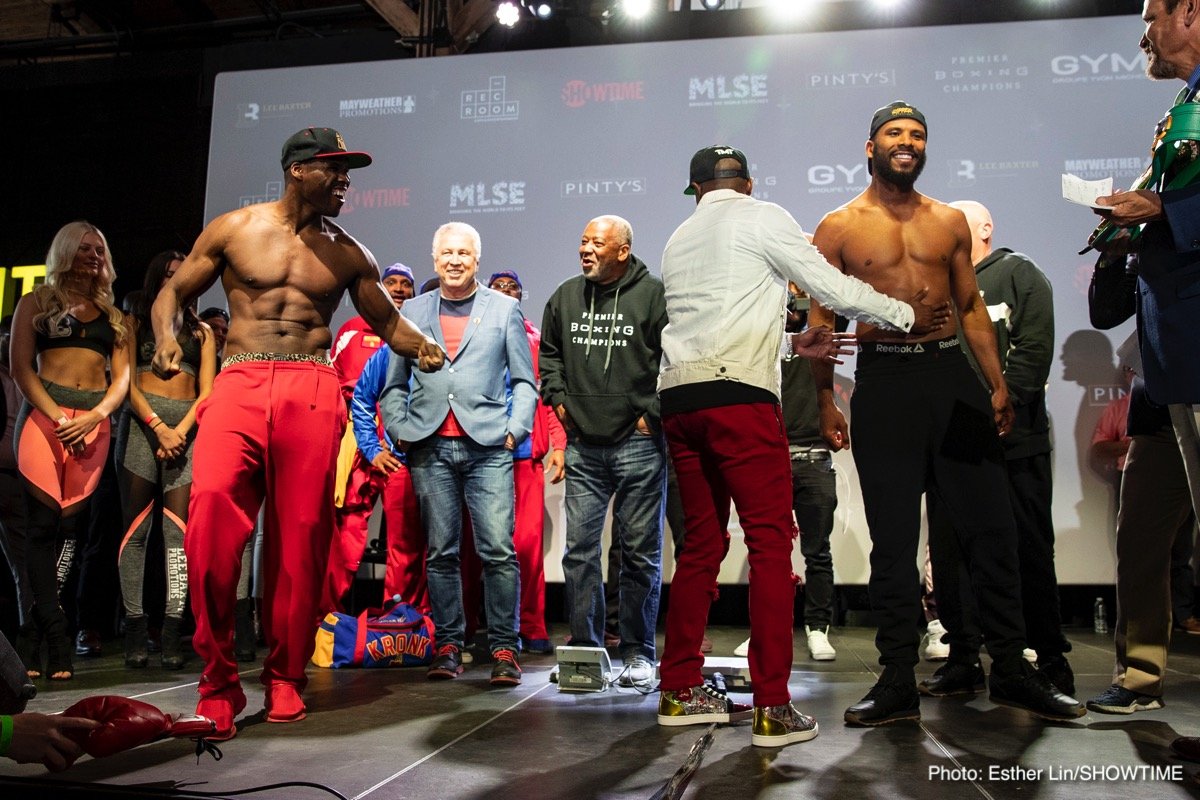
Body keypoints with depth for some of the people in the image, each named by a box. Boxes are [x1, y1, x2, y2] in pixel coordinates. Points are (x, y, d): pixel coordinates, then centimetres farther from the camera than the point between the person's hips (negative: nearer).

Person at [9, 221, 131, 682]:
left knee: (69, 523, -3)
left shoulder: (112, 314, 20)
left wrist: (94, 416, -8)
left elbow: (122, 376, 11)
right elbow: (21, 367, 2)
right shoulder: (36, 303, 12)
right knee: (44, 522, -11)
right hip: (44, 414, -2)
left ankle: (35, 634, 3)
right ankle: (55, 636, -10)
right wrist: (56, 417, -12)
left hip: (94, 421, 3)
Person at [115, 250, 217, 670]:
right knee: (137, 528, -5)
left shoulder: (201, 331, 18)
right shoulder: (135, 322, 13)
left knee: (178, 530, -7)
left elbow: (207, 392, 9)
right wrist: (159, 427, -10)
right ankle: (134, 629, -4)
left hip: (187, 428, 1)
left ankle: (172, 632, -10)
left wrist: (180, 431, -7)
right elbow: (128, 383, 3)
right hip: (142, 422, -1)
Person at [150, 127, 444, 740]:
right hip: (239, 385, -1)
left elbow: (387, 322, 21)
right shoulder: (234, 229, 12)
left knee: (300, 537, -2)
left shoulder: (347, 254, 16)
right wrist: (167, 340, -5)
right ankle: (219, 681, -5)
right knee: (210, 513, -20)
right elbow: (173, 292, 17)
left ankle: (285, 677, 15)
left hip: (312, 394, 1)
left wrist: (421, 345, -1)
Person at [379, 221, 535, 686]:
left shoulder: (504, 309, 11)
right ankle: (448, 645, 14)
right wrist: (400, 431, 3)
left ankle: (504, 648, 1)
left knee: (498, 550, -8)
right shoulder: (412, 312, 15)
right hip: (430, 449, 2)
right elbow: (393, 385, 16)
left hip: (488, 448, -2)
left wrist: (514, 430, -2)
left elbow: (524, 381, 9)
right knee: (441, 552, 4)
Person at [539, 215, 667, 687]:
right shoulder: (565, 297, 12)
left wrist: (653, 413, -8)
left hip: (638, 443, -4)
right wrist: (557, 398, 12)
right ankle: (585, 646, 15)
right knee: (579, 547, 4)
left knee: (640, 551, 3)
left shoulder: (653, 294, -4)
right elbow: (549, 352, 25)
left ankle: (637, 652, 14)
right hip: (583, 445, 5)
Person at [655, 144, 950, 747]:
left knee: (703, 544, 13)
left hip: (679, 398, 7)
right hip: (738, 393, -7)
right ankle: (772, 709, -4)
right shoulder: (761, 217, 6)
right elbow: (830, 286, 4)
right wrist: (907, 315, 15)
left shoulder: (679, 239, 25)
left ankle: (680, 691, 18)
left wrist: (789, 344, 30)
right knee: (771, 543, -4)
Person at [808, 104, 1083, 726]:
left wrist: (997, 384, 7)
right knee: (892, 538, 1)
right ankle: (898, 682, 10)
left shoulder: (950, 222, 14)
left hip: (952, 376, 3)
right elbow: (822, 319, 3)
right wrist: (826, 403, -4)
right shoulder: (839, 227, 5)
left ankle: (1011, 669, 17)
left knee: (990, 526, 3)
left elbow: (971, 307, 16)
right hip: (881, 382, -3)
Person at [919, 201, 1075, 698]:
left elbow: (1034, 350, -6)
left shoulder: (1019, 275, 7)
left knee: (1028, 552, 0)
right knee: (949, 553, 4)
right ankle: (963, 659, 13)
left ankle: (1051, 660, 12)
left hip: (1011, 439, -5)